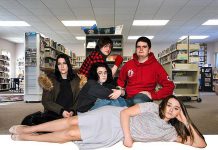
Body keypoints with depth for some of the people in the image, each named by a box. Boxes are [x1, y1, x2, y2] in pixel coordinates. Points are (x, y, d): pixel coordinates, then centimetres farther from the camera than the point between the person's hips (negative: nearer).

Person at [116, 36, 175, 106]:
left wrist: (153, 95, -15)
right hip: (128, 98, 3)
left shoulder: (156, 66, -2)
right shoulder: (128, 64, 8)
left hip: (145, 99, -3)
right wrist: (120, 91, 3)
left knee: (138, 101, -38)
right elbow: (120, 81, 22)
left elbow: (169, 86, -6)